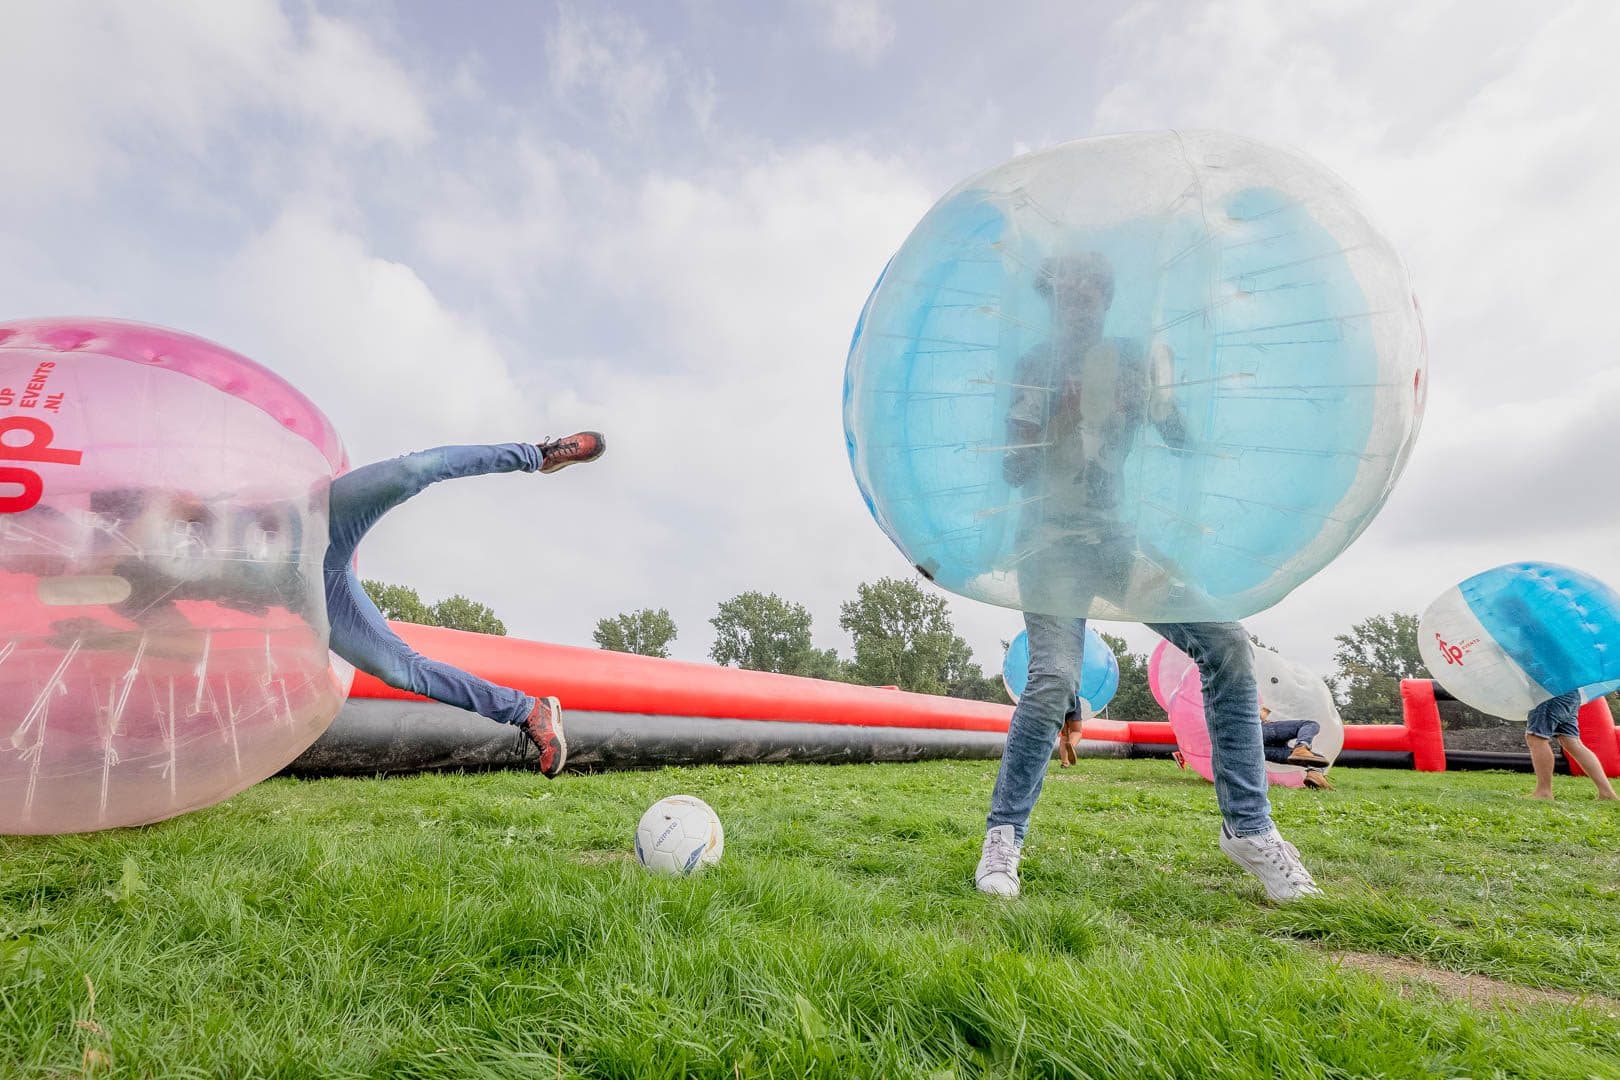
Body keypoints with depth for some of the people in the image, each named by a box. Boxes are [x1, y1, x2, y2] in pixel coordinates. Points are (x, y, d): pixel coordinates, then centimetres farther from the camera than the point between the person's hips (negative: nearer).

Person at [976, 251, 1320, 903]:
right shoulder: (1035, 367, 5)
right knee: (1055, 678, -22)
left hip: (1117, 536, 4)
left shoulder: (1130, 359, 13)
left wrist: (1159, 396, -10)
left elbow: (1182, 441, 8)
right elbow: (1012, 470, -2)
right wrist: (1065, 416, -15)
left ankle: (1247, 828, 1)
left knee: (1226, 644, -11)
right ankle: (1003, 837, -5)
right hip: (1052, 539, -4)